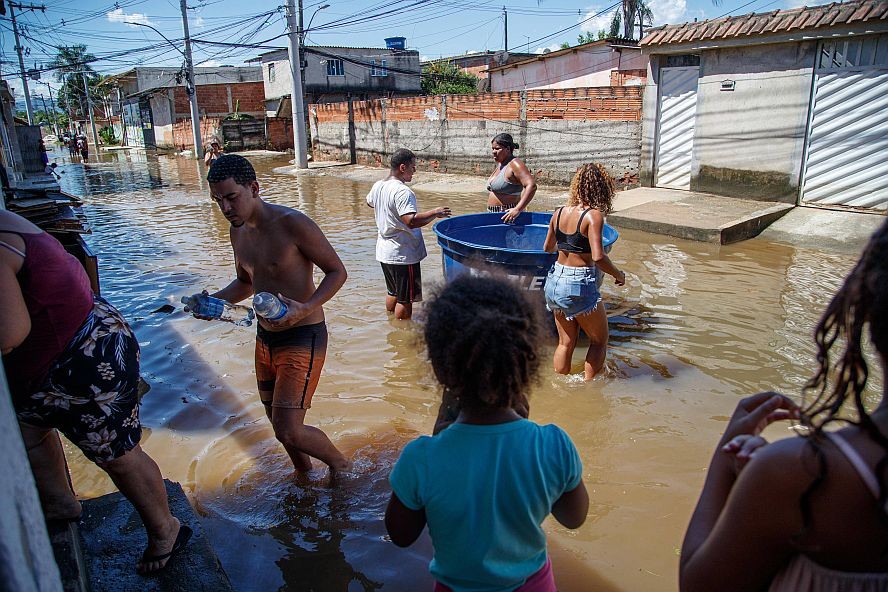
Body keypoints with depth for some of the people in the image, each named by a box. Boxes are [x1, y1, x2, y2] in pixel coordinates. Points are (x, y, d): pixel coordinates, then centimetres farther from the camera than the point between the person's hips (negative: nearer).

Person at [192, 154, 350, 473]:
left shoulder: (292, 224, -19)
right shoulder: (237, 231, 6)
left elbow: (337, 271, -14)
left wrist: (306, 308, -30)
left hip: (303, 338, -8)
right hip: (265, 338, 8)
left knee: (288, 432, -10)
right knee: (278, 421, 20)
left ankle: (341, 465, 19)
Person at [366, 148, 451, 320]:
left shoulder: (377, 186, 5)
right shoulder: (402, 192, -24)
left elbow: (369, 202, 27)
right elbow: (412, 221, -34)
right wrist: (435, 213, -23)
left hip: (384, 252, 9)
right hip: (403, 255, -9)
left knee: (393, 292, 24)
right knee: (405, 299, 4)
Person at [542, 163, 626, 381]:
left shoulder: (559, 213, 3)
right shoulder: (593, 215, -15)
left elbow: (548, 247, 17)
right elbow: (598, 257, -24)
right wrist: (618, 275, -7)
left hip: (555, 281, 6)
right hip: (579, 285, -6)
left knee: (566, 342, 20)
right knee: (599, 341, 16)